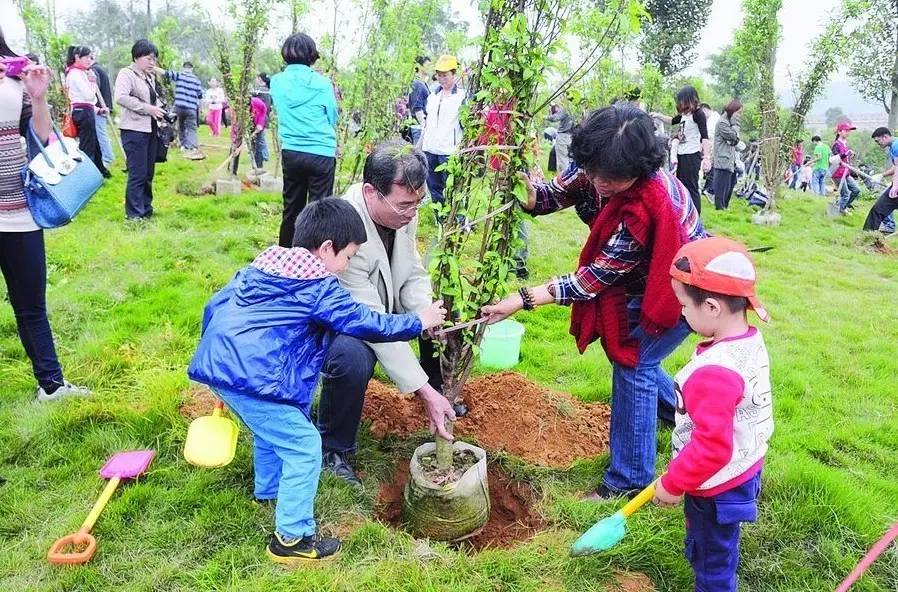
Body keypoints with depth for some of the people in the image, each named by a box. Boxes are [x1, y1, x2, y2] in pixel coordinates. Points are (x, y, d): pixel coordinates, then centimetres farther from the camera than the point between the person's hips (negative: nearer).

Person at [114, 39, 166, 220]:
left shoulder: (150, 77, 17)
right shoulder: (126, 74, -6)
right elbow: (121, 98, -21)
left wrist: (160, 110, 8)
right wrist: (148, 108, -22)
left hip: (151, 129, 8)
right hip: (134, 129, -8)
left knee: (148, 173, 12)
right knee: (137, 174, -7)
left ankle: (146, 209, 22)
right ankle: (134, 213, 0)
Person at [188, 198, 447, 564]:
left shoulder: (261, 265, 19)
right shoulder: (319, 286, -5)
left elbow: (214, 306, 22)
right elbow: (365, 324, -3)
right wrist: (418, 322, 9)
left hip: (216, 364, 10)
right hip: (254, 378, -9)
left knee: (269, 429, 31)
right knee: (303, 447, 1)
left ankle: (268, 491, 51)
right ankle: (292, 539, 10)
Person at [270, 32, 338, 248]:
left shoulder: (277, 82, 4)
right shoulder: (322, 83, -6)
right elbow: (333, 118, 4)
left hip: (290, 153, 4)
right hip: (321, 153, -4)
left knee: (291, 209, 15)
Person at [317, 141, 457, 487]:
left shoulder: (401, 210, -15)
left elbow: (413, 275, -4)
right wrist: (423, 391, -35)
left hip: (382, 306, 8)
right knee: (353, 358, -38)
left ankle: (440, 390, 24)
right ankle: (333, 450, -10)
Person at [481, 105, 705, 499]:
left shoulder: (649, 205, -40)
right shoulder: (595, 171, -22)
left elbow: (596, 277, -34)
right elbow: (555, 193, -6)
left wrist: (525, 300, -37)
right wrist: (529, 194, -31)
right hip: (642, 281, 8)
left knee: (632, 363, -9)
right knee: (628, 352, 20)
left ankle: (630, 478, 6)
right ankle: (677, 412, 49)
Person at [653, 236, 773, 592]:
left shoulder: (713, 373, -35)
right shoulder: (753, 342, -5)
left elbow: (712, 446, -32)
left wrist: (673, 483, -18)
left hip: (716, 488, -9)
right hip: (746, 469, 9)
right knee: (720, 552, 30)